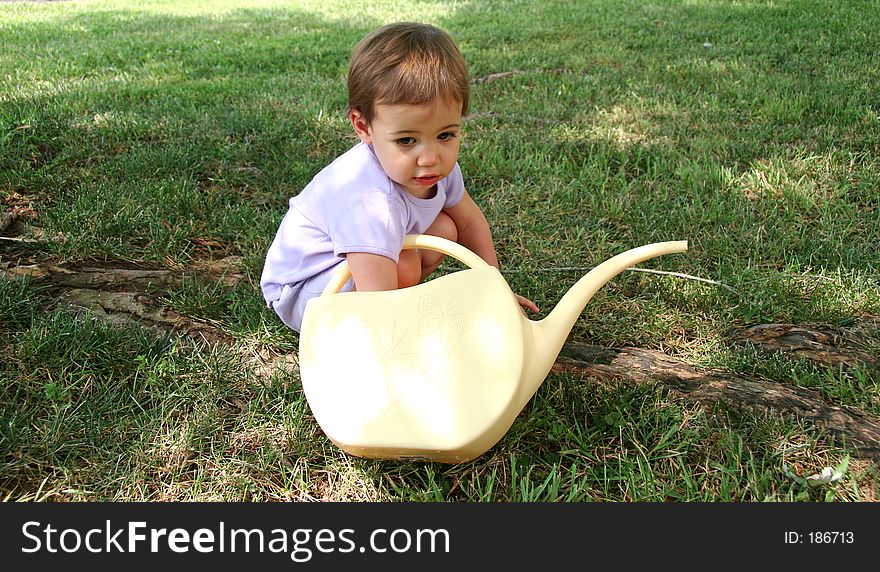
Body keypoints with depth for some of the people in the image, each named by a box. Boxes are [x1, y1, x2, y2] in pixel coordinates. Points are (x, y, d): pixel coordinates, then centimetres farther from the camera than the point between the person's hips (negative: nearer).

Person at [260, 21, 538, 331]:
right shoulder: (369, 201, -41)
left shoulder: (439, 163, -15)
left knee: (444, 230, -2)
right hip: (299, 290, -8)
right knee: (404, 267, -32)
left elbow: (469, 220, 6)